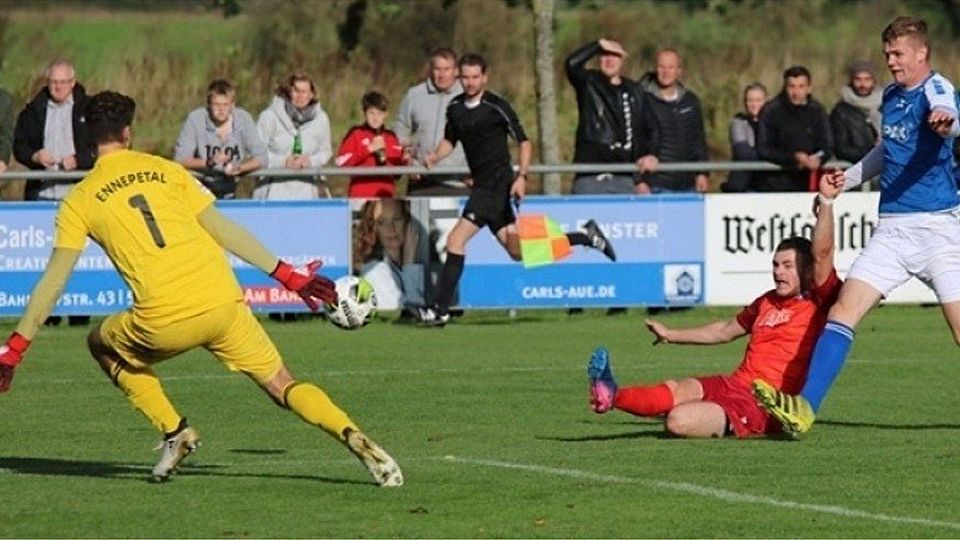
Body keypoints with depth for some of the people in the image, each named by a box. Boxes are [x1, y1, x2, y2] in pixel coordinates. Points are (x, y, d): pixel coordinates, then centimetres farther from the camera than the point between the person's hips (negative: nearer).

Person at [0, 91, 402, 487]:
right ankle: (354, 439, -10)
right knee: (282, 386, 14)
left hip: (164, 321, -2)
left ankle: (174, 430, 13)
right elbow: (223, 231, 11)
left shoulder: (80, 200, 7)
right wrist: (287, 275, 15)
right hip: (223, 303, 2)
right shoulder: (164, 170, 13)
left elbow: (53, 280, 5)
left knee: (103, 345, 28)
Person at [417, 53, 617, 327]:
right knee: (518, 250, 10)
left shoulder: (496, 107, -11)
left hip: (497, 184, -8)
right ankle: (587, 236, 24)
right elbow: (449, 140, 23)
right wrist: (435, 156, 2)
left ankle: (440, 309, -11)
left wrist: (521, 177, -18)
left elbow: (524, 142, -7)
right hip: (482, 186, 8)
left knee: (456, 240, -14)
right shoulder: (455, 107, 10)